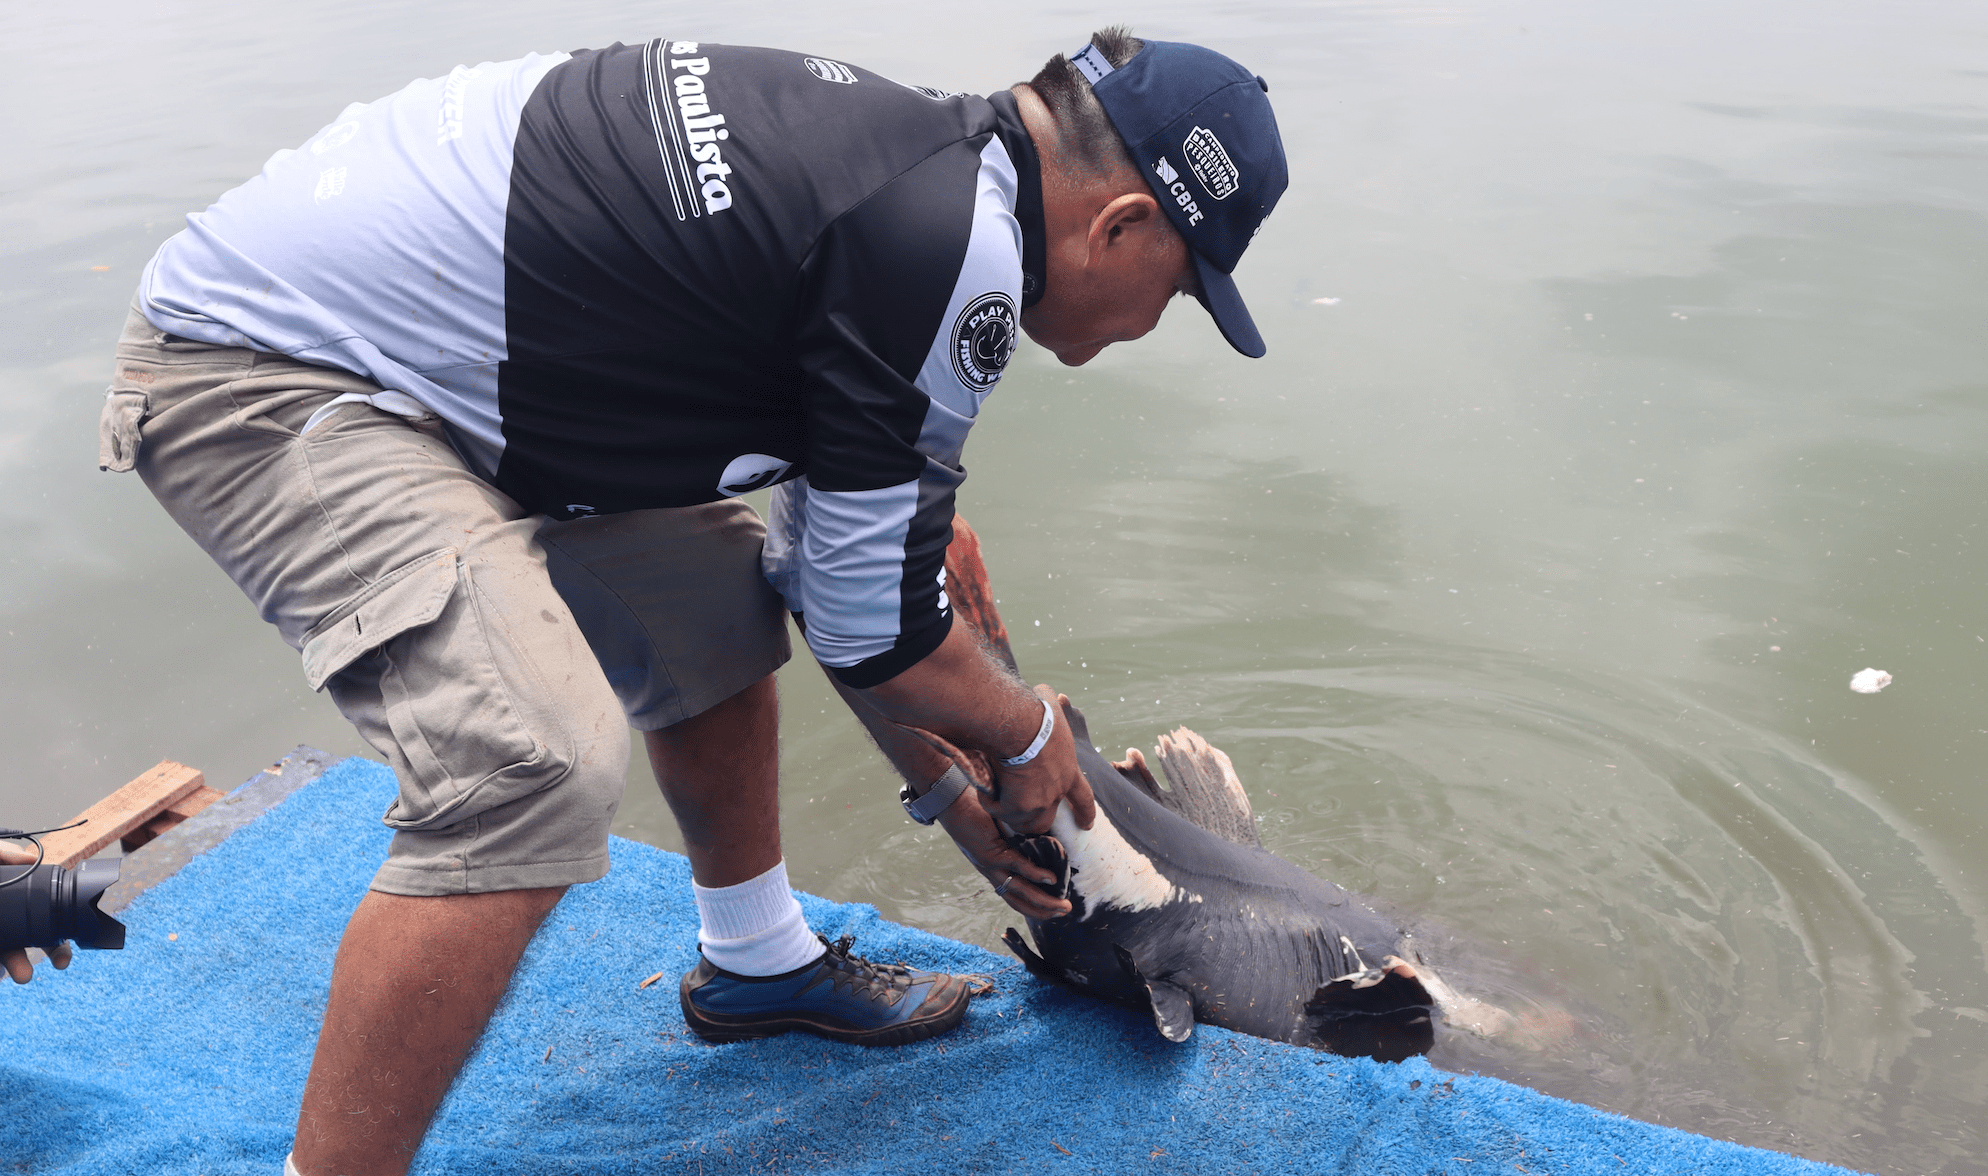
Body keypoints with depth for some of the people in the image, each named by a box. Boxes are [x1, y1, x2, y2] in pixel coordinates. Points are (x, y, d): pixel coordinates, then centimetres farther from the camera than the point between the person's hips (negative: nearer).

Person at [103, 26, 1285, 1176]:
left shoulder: (914, 144, 8)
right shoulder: (963, 255, -22)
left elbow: (846, 542, 15)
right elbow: (874, 624, -14)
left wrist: (954, 787, 20)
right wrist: (1028, 734, 7)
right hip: (261, 374, -10)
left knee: (720, 588, 16)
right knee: (534, 768, -24)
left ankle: (758, 960, 33)